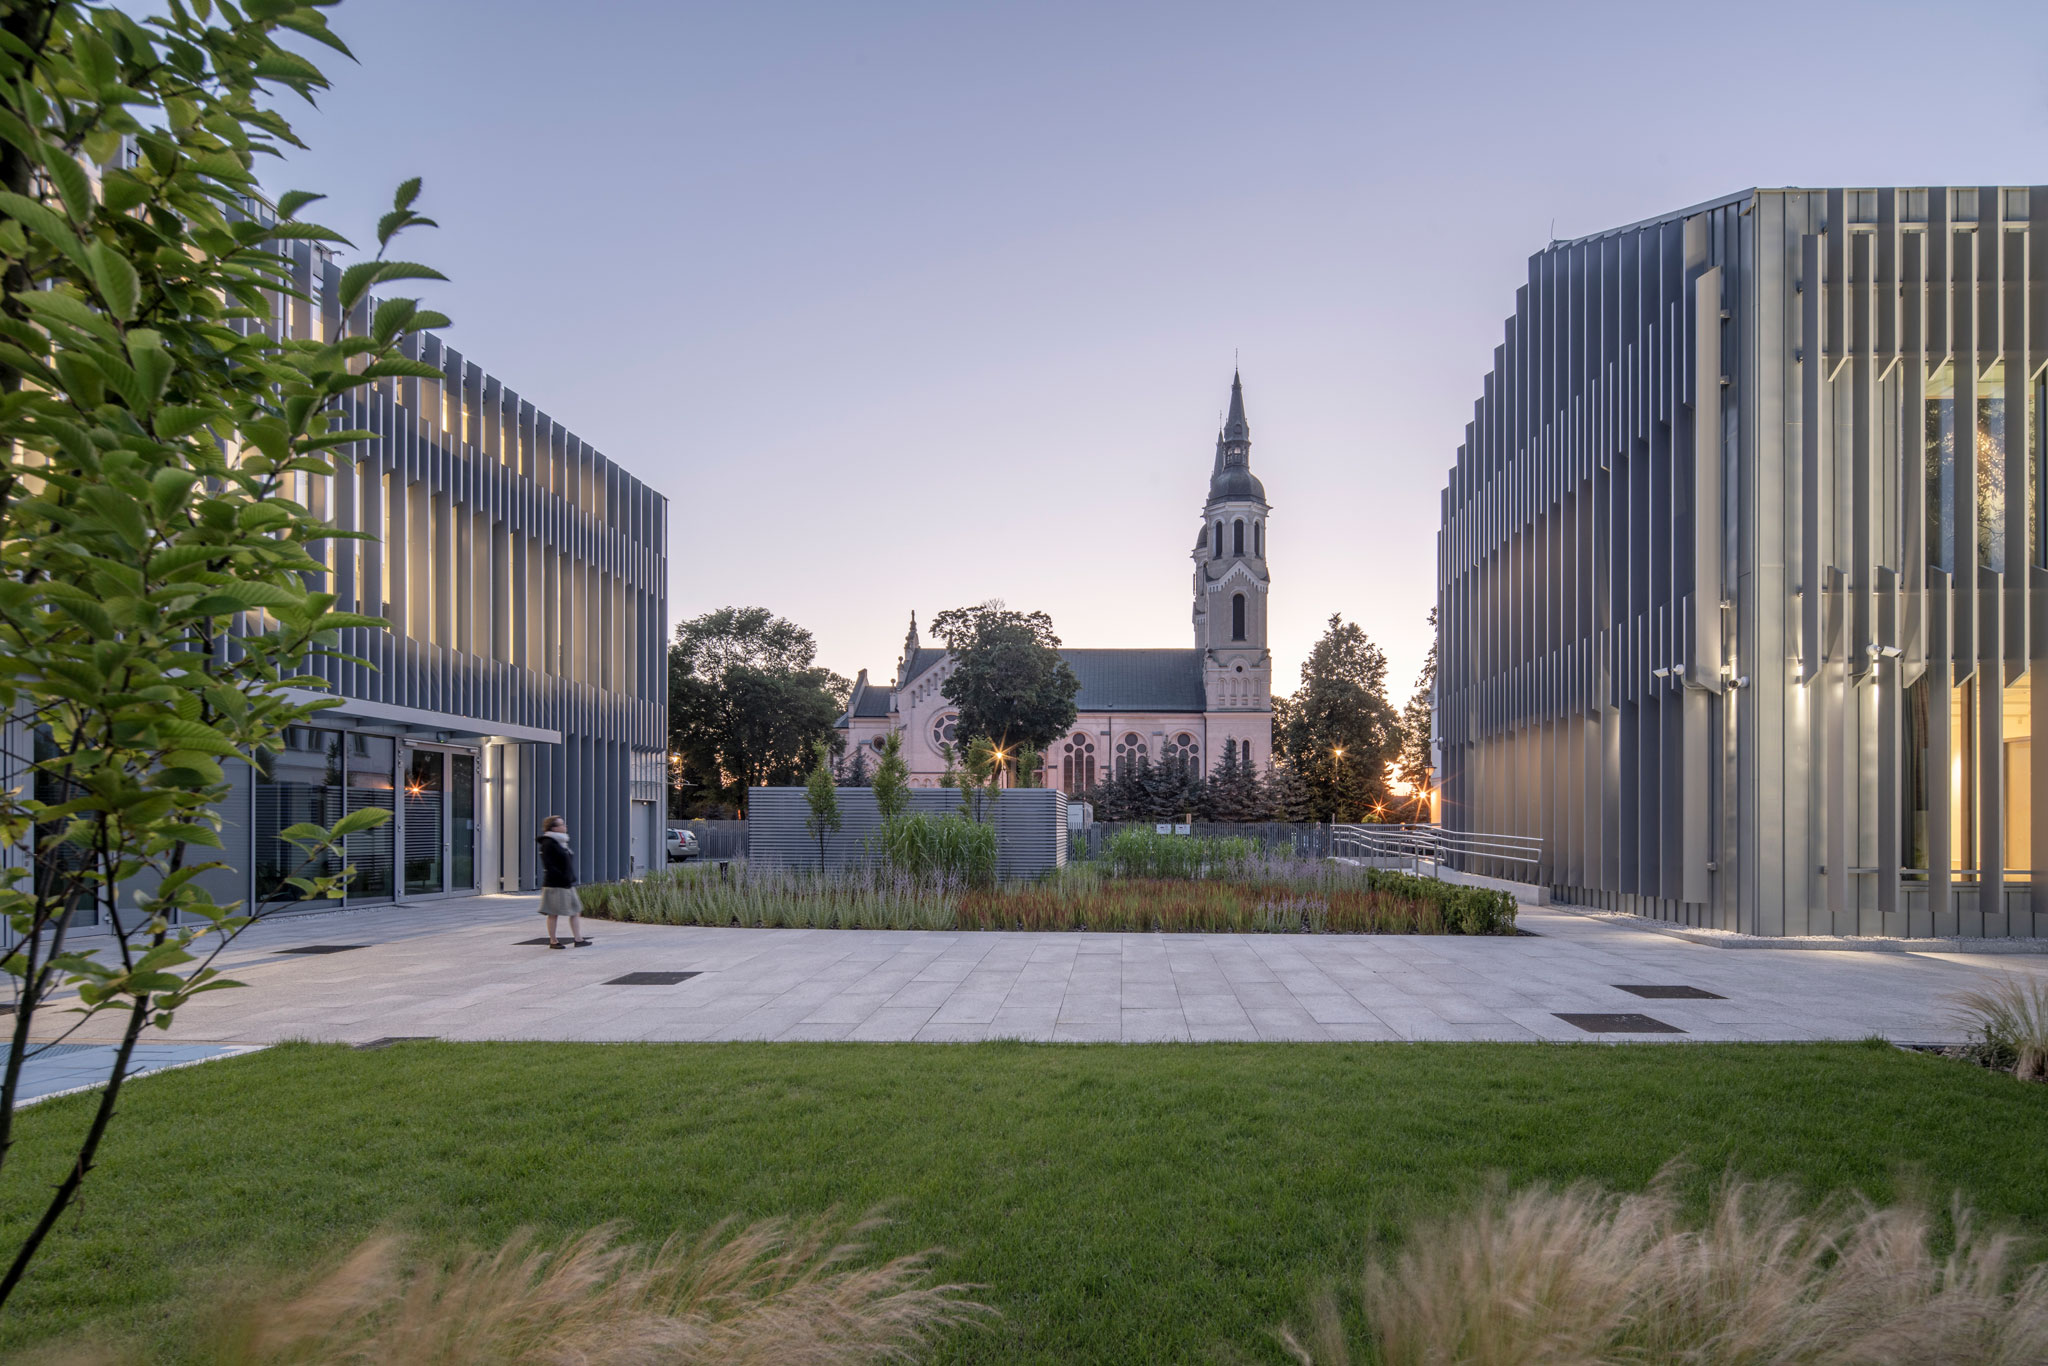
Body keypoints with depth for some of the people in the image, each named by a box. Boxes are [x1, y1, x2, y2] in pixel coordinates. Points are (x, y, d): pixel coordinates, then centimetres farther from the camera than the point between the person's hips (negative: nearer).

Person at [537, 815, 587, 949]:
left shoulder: (562, 842, 15)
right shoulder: (548, 844, -12)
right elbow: (548, 866, -19)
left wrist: (571, 877, 11)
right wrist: (563, 877, -21)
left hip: (567, 884, 9)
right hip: (555, 884, -9)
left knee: (576, 910, 5)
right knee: (554, 914, 1)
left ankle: (578, 938, 6)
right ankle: (553, 941, 10)